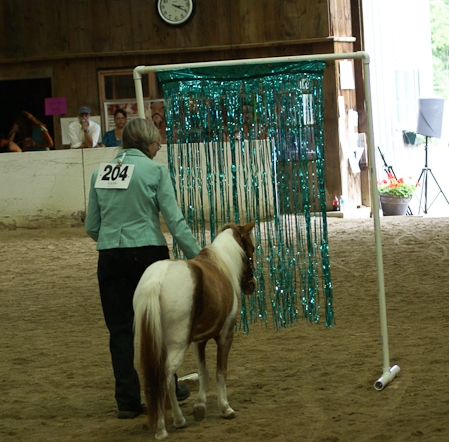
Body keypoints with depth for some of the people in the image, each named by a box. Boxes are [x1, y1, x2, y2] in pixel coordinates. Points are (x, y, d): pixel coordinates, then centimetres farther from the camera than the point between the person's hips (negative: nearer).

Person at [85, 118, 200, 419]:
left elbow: (92, 228, 11)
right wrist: (198, 256, -6)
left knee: (120, 328, 7)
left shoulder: (100, 173, 8)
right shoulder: (155, 171, -5)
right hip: (149, 252, -3)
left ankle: (128, 400, 6)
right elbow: (175, 220, -10)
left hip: (110, 257, 3)